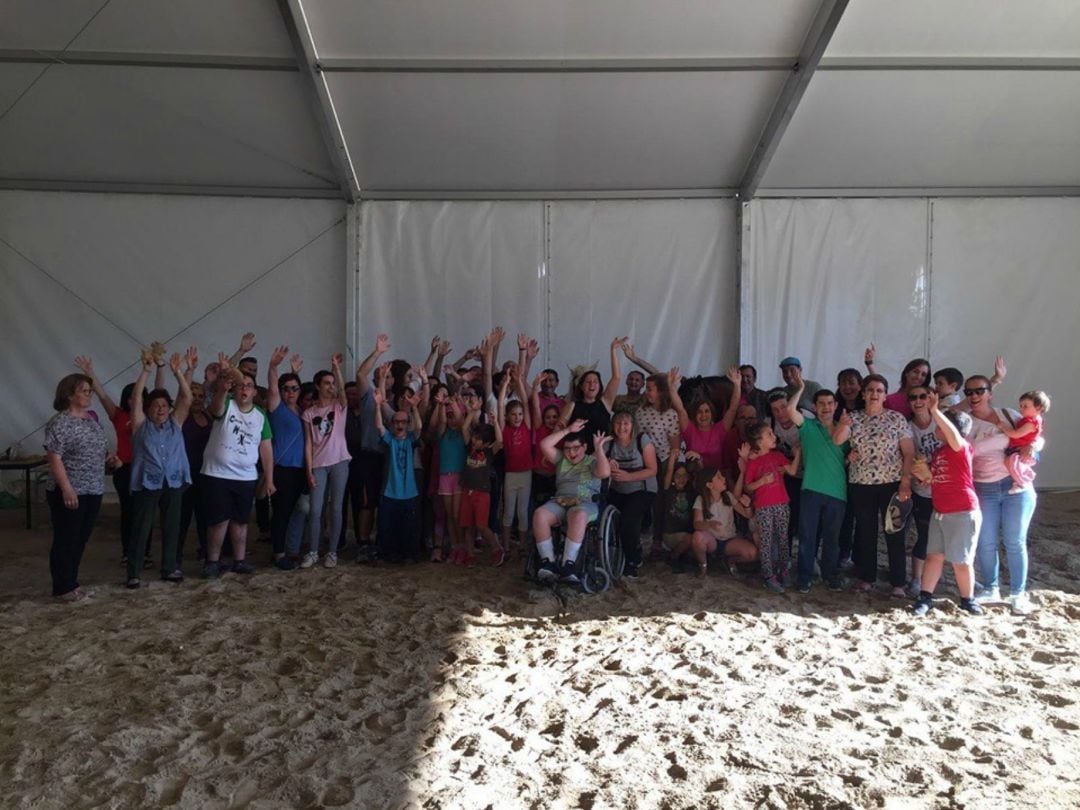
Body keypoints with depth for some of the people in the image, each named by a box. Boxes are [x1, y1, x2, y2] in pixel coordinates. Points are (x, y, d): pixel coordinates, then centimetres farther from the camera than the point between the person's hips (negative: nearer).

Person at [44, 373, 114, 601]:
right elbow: (55, 458, -18)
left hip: (93, 490, 8)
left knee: (81, 539, 14)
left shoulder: (92, 417, 11)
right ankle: (63, 587, 11)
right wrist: (67, 488, -24)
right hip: (70, 493, -8)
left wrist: (109, 456, 3)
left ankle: (71, 582, 25)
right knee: (66, 540, 1)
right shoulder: (59, 423, -13)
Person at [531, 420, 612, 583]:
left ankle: (568, 564, -40)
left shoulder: (592, 461, 10)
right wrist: (568, 430, 6)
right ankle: (548, 562, -30)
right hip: (559, 502, 3)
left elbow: (605, 472, -13)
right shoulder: (561, 459, 21)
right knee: (539, 514, -29)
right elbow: (545, 445, 6)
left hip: (586, 504, -3)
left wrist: (599, 448, -6)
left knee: (579, 516, -41)